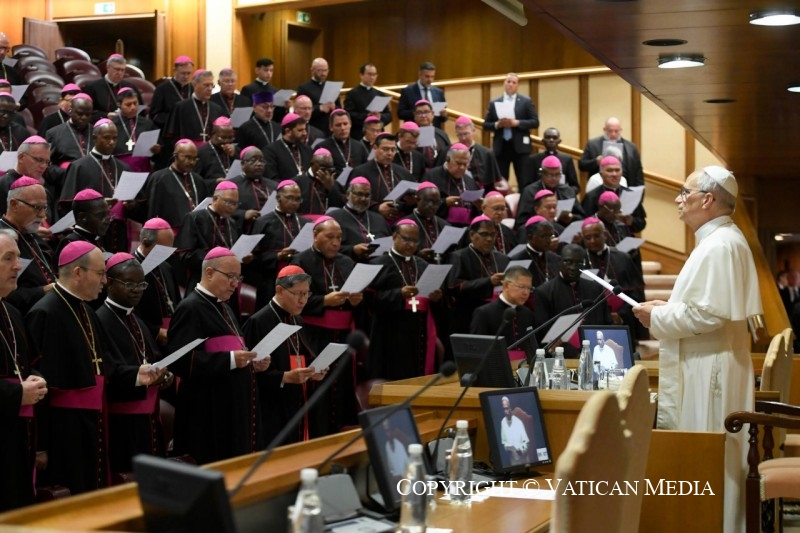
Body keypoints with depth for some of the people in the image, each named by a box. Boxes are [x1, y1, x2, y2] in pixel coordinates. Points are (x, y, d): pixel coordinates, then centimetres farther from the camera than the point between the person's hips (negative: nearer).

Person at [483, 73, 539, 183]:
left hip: (520, 147, -2)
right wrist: (497, 124, -12)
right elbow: (486, 125, 8)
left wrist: (516, 123, -14)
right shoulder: (494, 103, 9)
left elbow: (535, 122, -2)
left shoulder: (526, 101, 4)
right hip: (500, 147, 2)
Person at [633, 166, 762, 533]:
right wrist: (668, 308, 10)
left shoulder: (719, 245, -18)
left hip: (710, 373, -11)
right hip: (708, 368, 11)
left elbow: (708, 314, -25)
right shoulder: (722, 240, 15)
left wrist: (658, 317, -13)